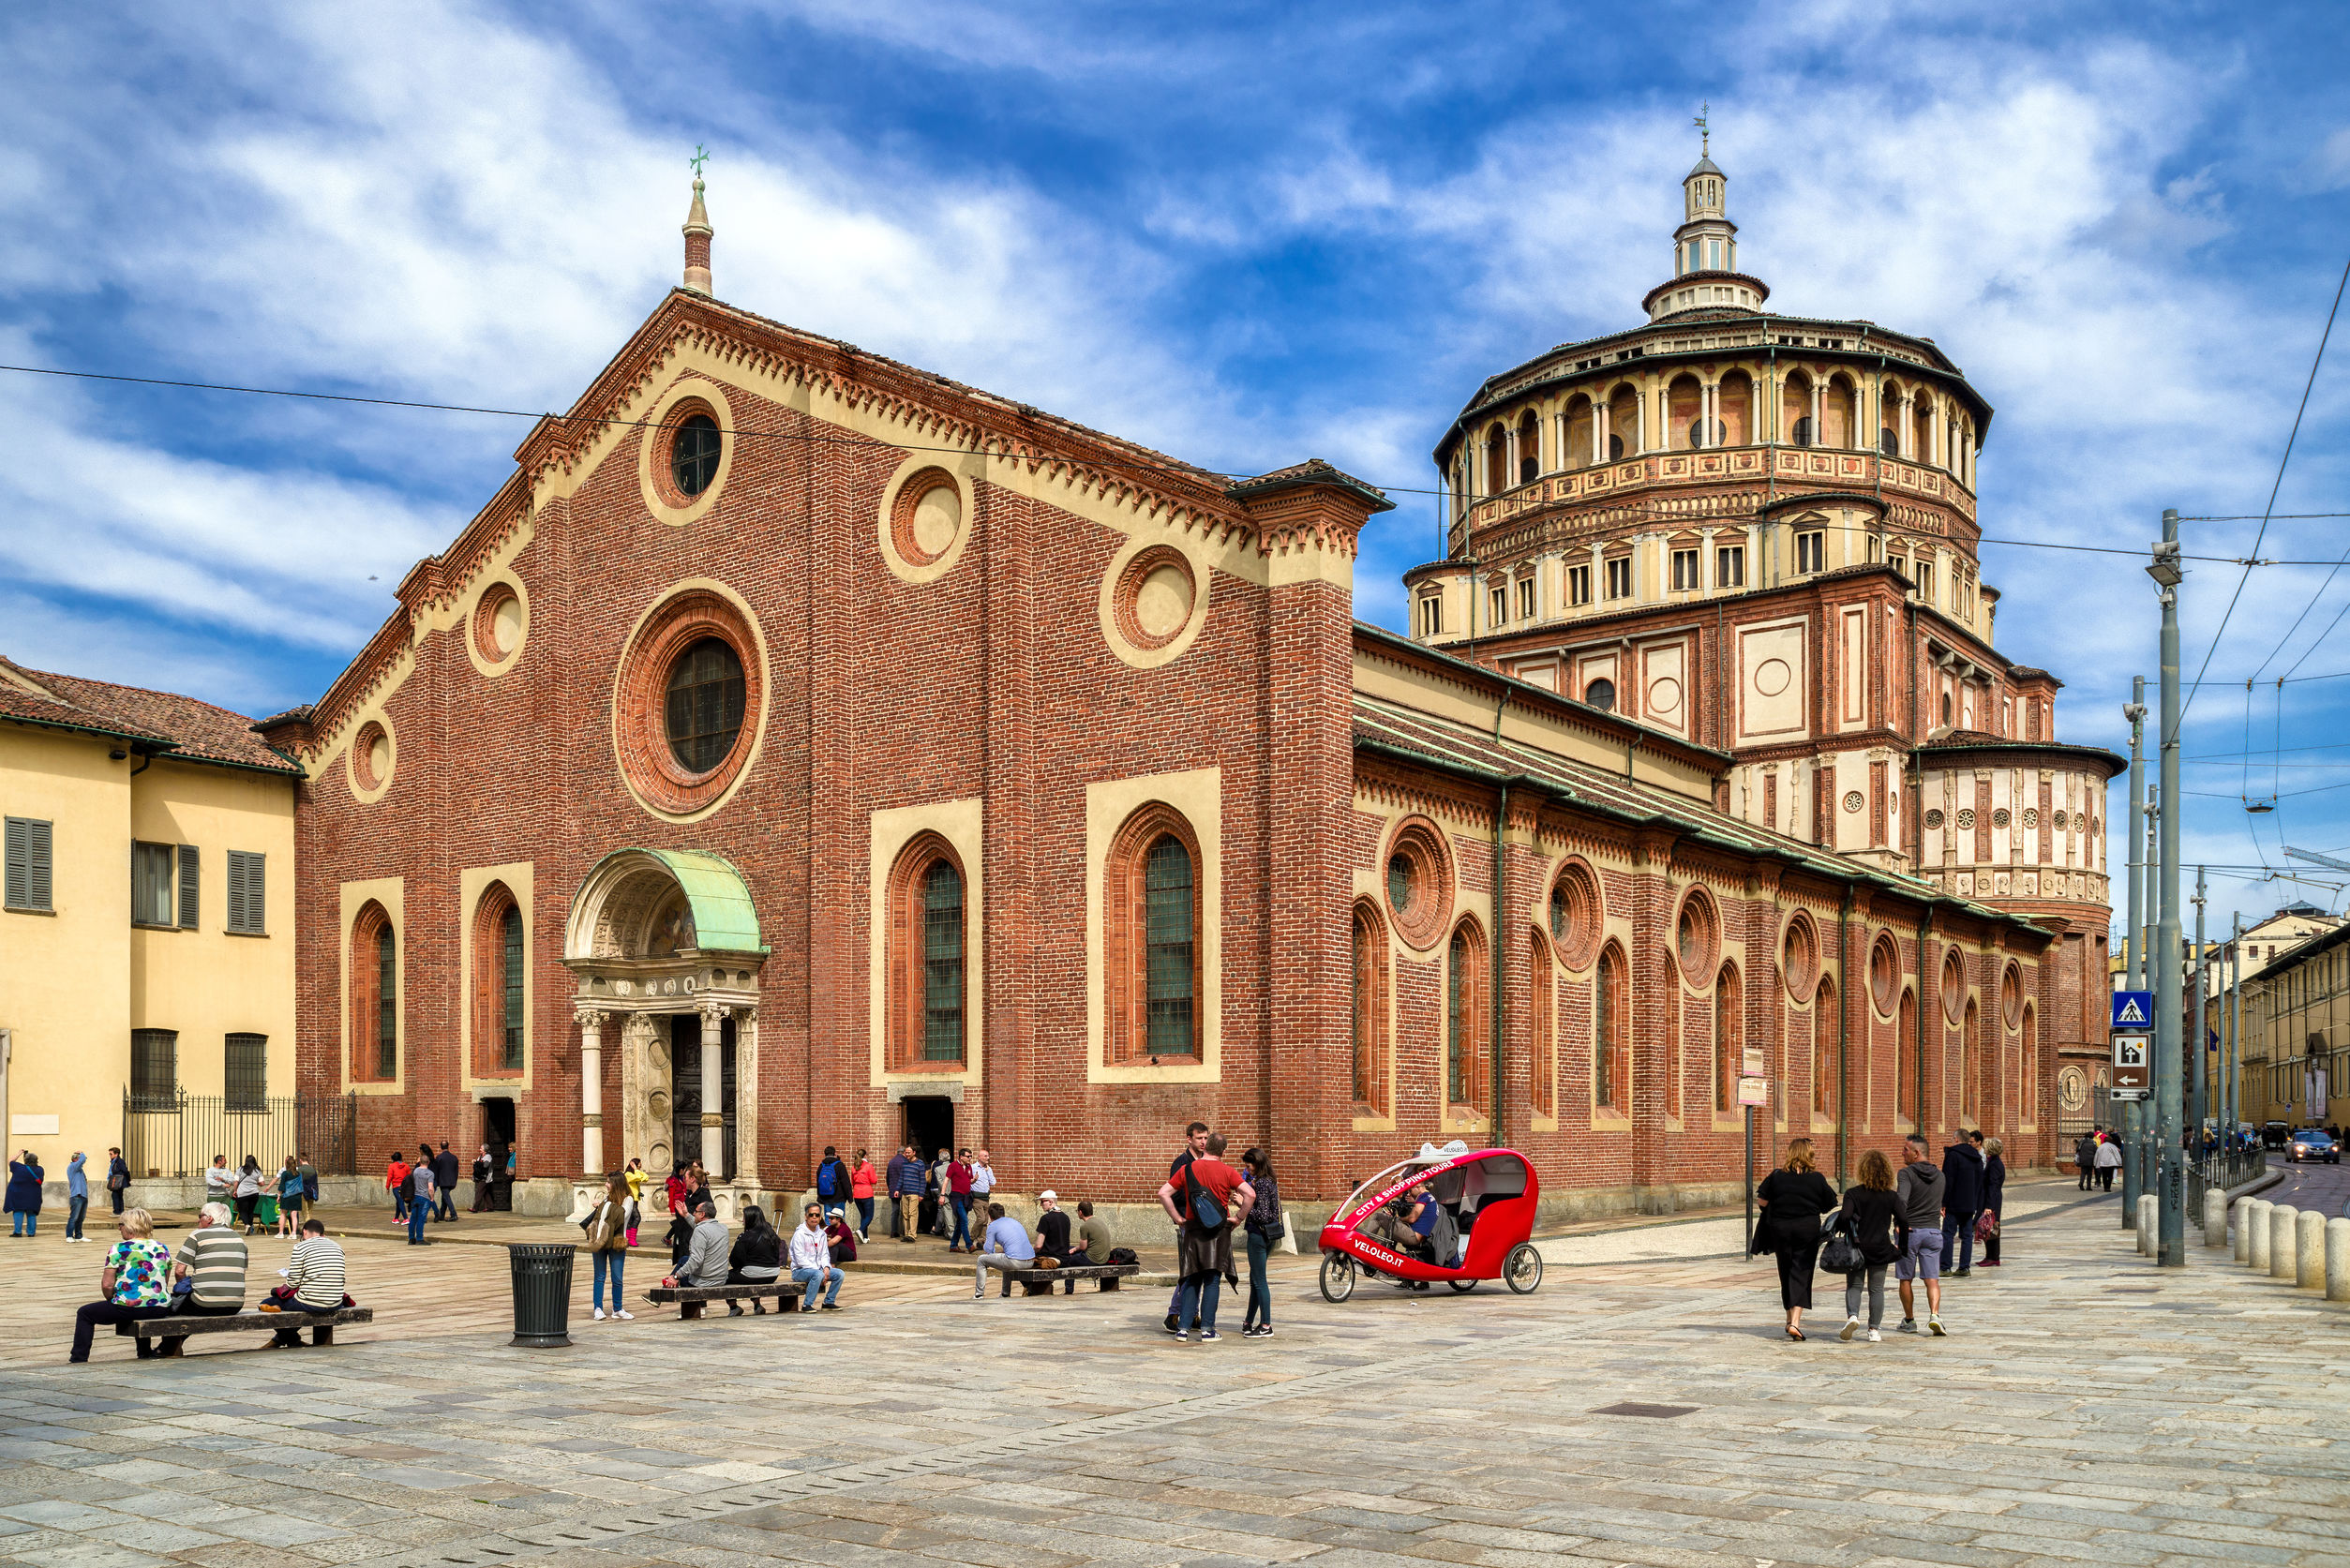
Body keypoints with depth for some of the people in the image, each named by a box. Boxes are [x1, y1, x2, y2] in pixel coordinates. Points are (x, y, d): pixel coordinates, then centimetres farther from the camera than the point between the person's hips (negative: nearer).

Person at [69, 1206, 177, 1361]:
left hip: (129, 1308, -5)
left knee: (84, 1314, 17)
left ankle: (79, 1359, 18)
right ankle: (145, 1353, 47)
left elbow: (107, 1284, -8)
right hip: (161, 1308, 5)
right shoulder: (163, 1248, 7)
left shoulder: (118, 1249, -8)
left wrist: (111, 1300, 11)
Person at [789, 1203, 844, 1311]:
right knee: (818, 1274, -35)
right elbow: (800, 1259, -16)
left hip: (817, 1269, 7)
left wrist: (826, 1268, -9)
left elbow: (825, 1254, 13)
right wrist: (818, 1270, -20)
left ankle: (829, 1302, 2)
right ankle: (806, 1305, -24)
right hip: (800, 1270, -7)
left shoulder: (821, 1234, 11)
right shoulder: (800, 1234, -11)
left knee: (840, 1274, -11)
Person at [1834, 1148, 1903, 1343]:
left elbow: (1846, 1216, -19)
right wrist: (1900, 1245, 7)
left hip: (1858, 1247, -1)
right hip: (1881, 1248, 1)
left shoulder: (1853, 1193, -7)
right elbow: (1903, 1220, -4)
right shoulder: (1891, 1197, -1)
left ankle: (1852, 1316, -15)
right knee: (1877, 1289, 9)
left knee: (1854, 1285, 10)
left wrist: (1850, 1238, -5)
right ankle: (1874, 1330, 9)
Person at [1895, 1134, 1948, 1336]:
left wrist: (1901, 1223, -14)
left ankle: (1909, 1320, 17)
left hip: (1910, 1231, -4)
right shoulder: (1939, 1176, 9)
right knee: (1932, 1279, 2)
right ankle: (1934, 1314, -19)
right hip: (1933, 1230, 4)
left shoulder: (1907, 1173, -10)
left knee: (1906, 1279, 9)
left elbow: (1901, 1200, -25)